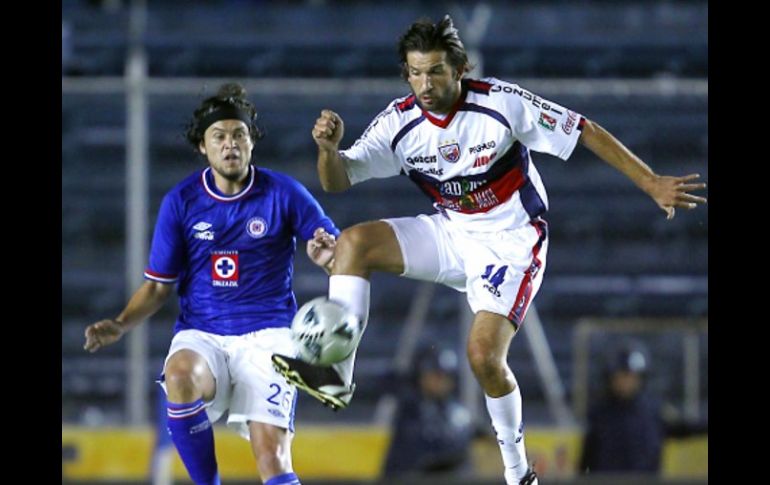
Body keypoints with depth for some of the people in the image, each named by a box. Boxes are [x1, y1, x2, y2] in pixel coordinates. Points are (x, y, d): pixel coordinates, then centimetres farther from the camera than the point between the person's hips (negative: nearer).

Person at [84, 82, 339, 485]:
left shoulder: (284, 193, -1)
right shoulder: (180, 202, 3)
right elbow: (158, 285, 9)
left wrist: (328, 256, -25)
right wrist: (121, 325, -8)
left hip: (267, 333, -1)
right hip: (200, 335, 1)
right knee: (180, 376, -35)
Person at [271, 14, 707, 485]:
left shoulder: (503, 102, -20)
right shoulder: (399, 123, -10)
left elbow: (586, 132, -12)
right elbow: (337, 181, -12)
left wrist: (652, 183, -14)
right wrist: (328, 147, -37)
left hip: (512, 242, -4)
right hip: (451, 232, 4)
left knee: (484, 354, -20)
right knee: (354, 242, -18)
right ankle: (337, 375, -22)